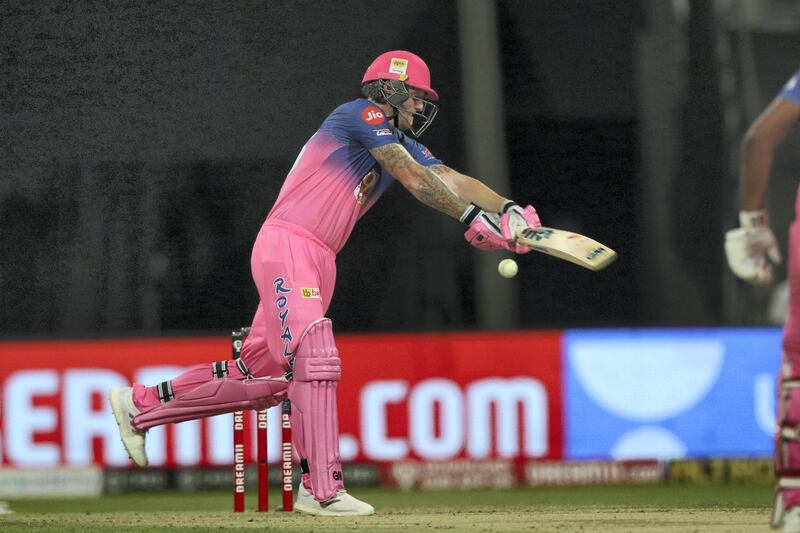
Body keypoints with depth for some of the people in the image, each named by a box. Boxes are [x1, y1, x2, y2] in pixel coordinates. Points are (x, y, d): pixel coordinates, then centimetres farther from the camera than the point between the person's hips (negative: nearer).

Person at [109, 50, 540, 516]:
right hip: (286, 246, -9)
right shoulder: (362, 114, -6)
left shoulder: (404, 143, 20)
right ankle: (323, 489, -21)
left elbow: (452, 180, 8)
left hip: (319, 264, 9)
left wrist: (508, 211, -8)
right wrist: (474, 218, -18)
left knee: (262, 376, 9)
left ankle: (142, 404, 22)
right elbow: (416, 180, -14)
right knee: (315, 360, -18)